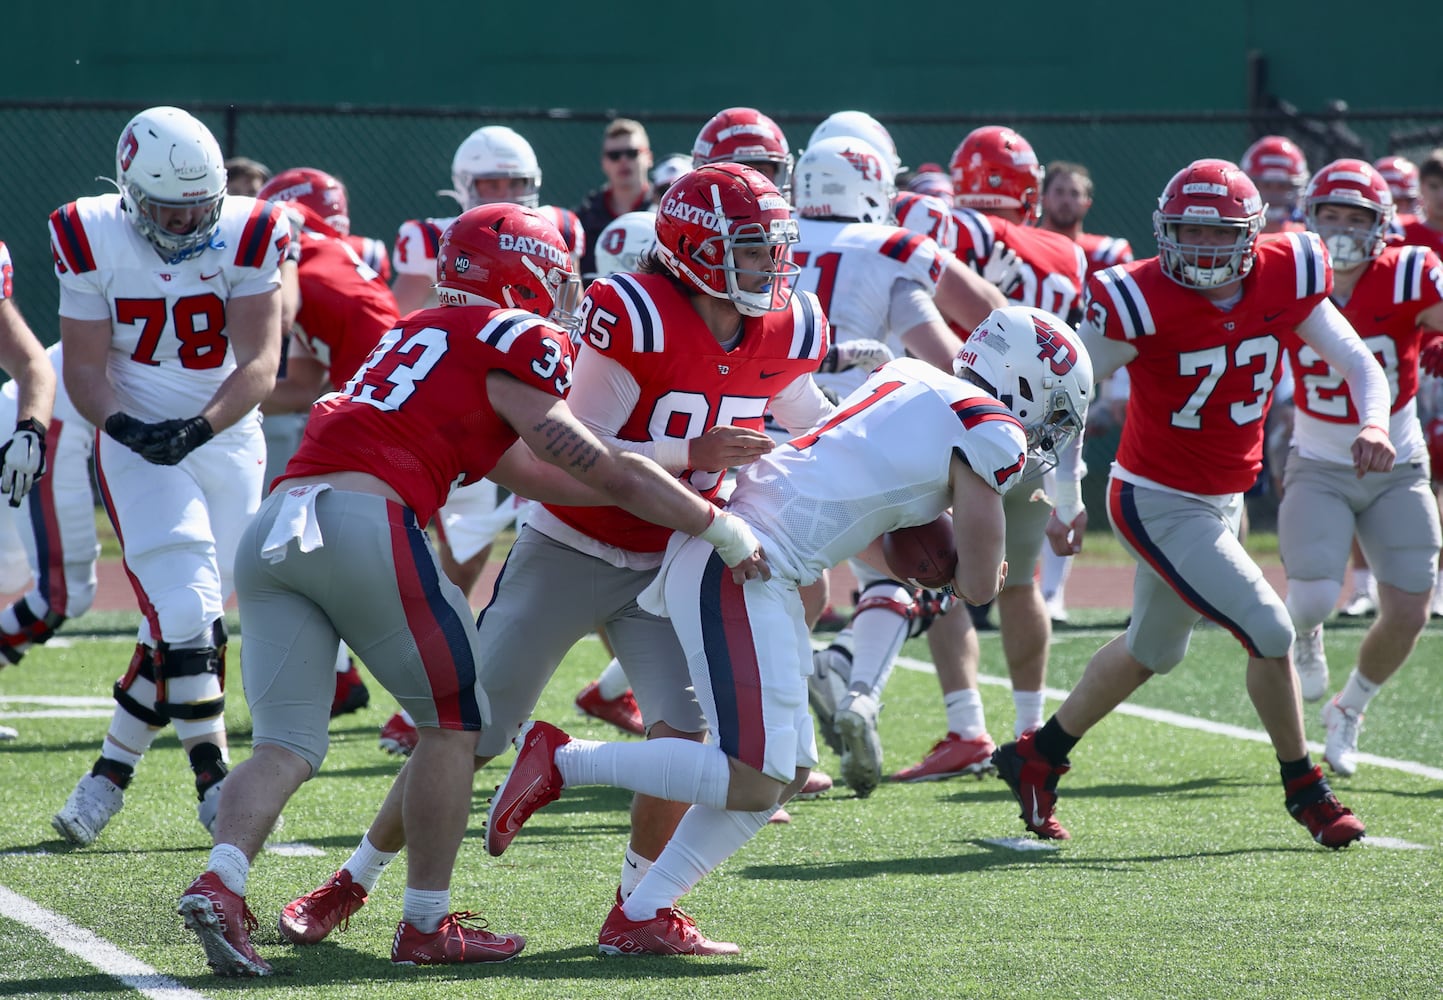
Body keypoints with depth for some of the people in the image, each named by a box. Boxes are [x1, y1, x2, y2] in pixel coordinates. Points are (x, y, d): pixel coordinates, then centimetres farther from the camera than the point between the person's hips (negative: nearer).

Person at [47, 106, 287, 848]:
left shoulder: (248, 236, -10)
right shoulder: (93, 240, -10)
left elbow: (259, 365, -15)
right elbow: (84, 368, -7)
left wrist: (200, 426, -31)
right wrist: (122, 426, -27)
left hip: (227, 439, 2)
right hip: (138, 443, -2)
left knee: (180, 619, 3)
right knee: (186, 613, -17)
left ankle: (111, 769, 18)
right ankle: (214, 782, -10)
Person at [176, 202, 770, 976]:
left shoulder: (420, 336, 30)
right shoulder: (512, 340, 6)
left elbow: (539, 474, 30)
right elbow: (600, 473, 7)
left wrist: (683, 481, 33)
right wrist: (724, 529, 16)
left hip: (271, 530, 7)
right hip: (363, 520, -7)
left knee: (287, 743, 6)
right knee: (455, 719, 10)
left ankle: (221, 883, -18)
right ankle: (427, 925, 13)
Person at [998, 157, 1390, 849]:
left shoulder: (1284, 280, -7)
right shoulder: (1141, 301, -22)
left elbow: (1356, 361, 0)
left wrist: (1374, 423, -20)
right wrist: (1066, 497, -13)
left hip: (1222, 500, 7)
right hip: (1159, 503, -7)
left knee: (1152, 650, 22)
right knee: (1269, 631, -13)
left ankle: (1036, 759, 38)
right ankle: (1305, 791, 6)